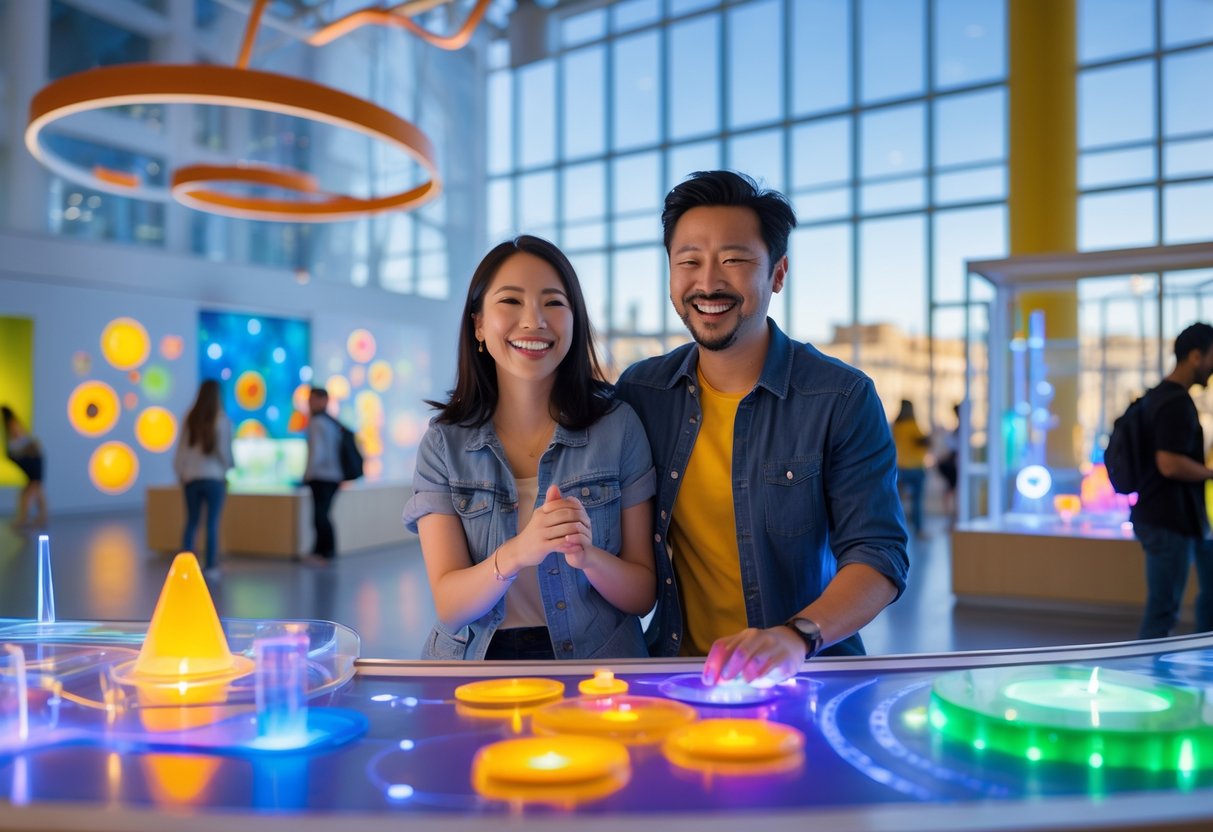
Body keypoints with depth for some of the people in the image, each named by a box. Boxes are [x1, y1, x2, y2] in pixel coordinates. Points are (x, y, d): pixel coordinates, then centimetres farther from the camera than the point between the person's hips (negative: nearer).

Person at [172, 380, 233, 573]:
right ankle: (210, 565, 4)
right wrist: (226, 471, 8)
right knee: (212, 522, 3)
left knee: (191, 522, 11)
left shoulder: (191, 418, 1)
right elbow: (224, 450, -9)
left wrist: (181, 475, 11)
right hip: (214, 477, -3)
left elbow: (181, 450, 2)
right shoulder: (221, 419, -9)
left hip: (192, 477, 3)